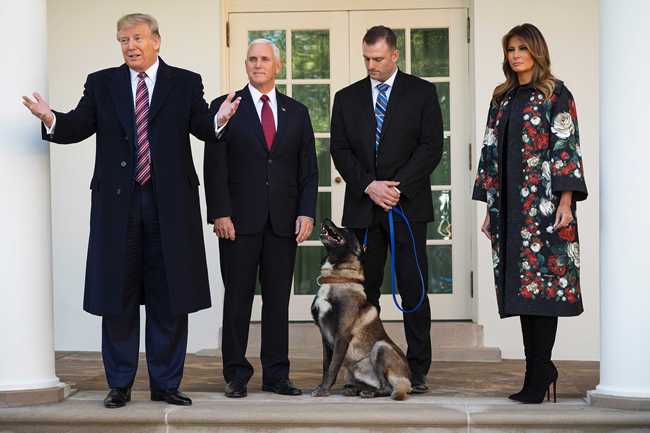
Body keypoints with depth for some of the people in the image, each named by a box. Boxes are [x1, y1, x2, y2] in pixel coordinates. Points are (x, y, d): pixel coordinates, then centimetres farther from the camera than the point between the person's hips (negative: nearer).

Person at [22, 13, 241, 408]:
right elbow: (78, 127, -1)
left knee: (169, 298, 5)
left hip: (170, 203, -1)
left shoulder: (185, 83, 5)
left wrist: (220, 120, -29)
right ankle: (120, 385, 15)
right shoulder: (101, 84, 9)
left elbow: (203, 127, -7)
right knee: (118, 298, 6)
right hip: (117, 204, 1)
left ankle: (166, 384, 15)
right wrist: (52, 119, -21)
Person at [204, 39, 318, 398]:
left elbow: (308, 169, 10)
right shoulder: (225, 108, 4)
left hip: (283, 221, 3)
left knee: (278, 299, 5)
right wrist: (220, 213, -10)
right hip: (239, 220, -2)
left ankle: (276, 375, 12)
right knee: (238, 298, 1)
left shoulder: (297, 112, 12)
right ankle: (236, 375, 8)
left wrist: (306, 213, -1)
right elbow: (214, 166, -1)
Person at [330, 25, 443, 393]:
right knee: (364, 290, 2)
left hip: (408, 204, -2)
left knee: (413, 289, -3)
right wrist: (369, 186, -9)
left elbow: (431, 146, -2)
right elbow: (340, 150, 6)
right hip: (362, 209, 2)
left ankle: (418, 370, 2)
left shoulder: (422, 93, 5)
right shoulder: (347, 98, 12)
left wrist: (397, 186, -11)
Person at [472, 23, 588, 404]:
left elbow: (566, 148, -7)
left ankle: (538, 377, -5)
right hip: (509, 206, 6)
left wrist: (566, 202, -16)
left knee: (542, 283, -7)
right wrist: (490, 209, 12)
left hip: (544, 202, -6)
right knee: (521, 284, 5)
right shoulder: (502, 98, 16)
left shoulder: (556, 94, 0)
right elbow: (492, 153, 16)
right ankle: (541, 369, 13)